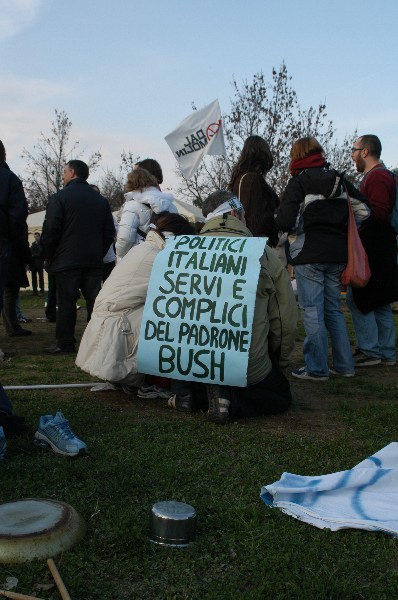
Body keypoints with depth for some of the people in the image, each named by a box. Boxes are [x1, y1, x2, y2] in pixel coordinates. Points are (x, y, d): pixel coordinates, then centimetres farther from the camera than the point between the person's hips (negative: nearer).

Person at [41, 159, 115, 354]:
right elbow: (110, 231, 11)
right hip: (94, 261, 4)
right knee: (94, 301, 7)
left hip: (66, 261, -4)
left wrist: (49, 256, 2)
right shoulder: (101, 200, 10)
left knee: (66, 302, 0)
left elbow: (50, 230, -10)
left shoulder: (59, 198, -6)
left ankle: (65, 343, 3)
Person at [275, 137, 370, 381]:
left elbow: (285, 222, -16)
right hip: (338, 253, 6)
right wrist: (341, 228, 16)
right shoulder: (339, 180, 10)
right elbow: (363, 209, 9)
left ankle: (317, 368, 4)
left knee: (312, 310, 0)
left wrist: (297, 227, 5)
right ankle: (344, 365, 18)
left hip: (309, 254, -6)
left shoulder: (299, 182, -7)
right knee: (334, 309, 14)